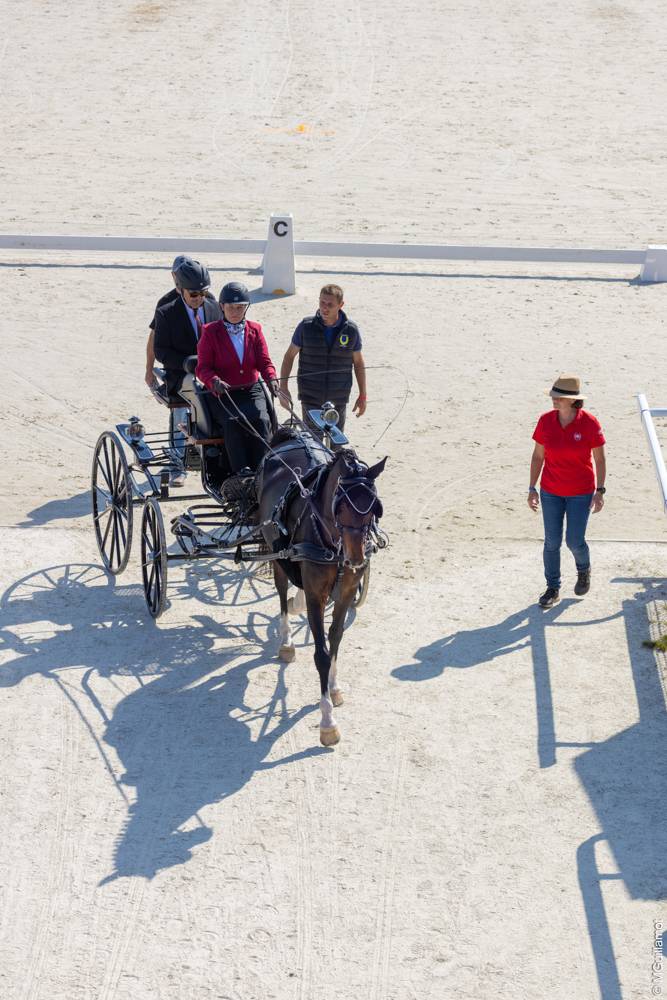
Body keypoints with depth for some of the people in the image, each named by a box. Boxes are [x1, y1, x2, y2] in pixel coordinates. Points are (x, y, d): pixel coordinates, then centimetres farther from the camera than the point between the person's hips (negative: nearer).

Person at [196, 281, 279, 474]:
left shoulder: (254, 330, 13)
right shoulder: (210, 332, 3)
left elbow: (264, 361, 6)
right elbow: (203, 368, -2)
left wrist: (271, 378, -17)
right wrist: (215, 381, -25)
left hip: (252, 390, 2)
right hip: (223, 394, -2)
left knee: (261, 419, -29)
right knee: (232, 422, -33)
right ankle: (240, 473, -38)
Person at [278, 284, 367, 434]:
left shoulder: (351, 330, -2)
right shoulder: (306, 326, -4)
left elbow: (358, 362, 9)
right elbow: (289, 356, 4)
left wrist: (362, 395, 10)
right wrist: (283, 387, -4)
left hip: (339, 399, 1)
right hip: (311, 398, -1)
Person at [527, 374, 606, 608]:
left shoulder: (590, 423, -19)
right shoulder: (546, 420, -11)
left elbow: (600, 458, -9)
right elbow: (537, 456, -1)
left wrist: (599, 491, -13)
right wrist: (532, 489, -2)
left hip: (581, 491, -2)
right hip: (551, 491, 2)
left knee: (574, 542, 2)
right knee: (552, 541, 6)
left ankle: (583, 569, 37)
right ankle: (553, 589, 22)